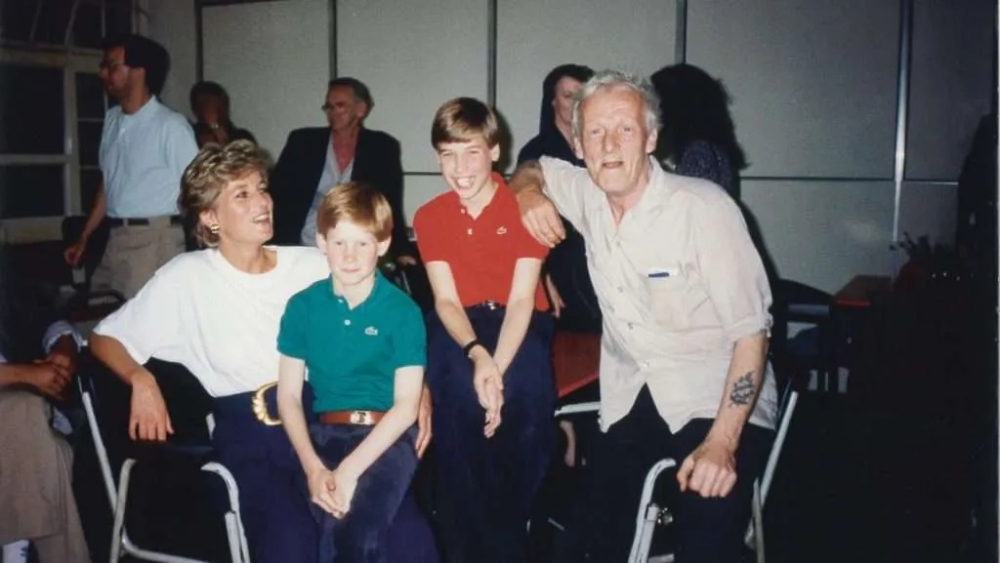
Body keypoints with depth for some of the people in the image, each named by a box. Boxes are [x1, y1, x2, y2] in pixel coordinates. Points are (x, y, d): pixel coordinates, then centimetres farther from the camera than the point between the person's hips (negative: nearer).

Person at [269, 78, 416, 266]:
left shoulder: (383, 148, 4)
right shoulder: (302, 142, 6)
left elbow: (391, 205, 2)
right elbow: (277, 193, 4)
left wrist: (401, 250, -8)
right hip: (303, 251, 1)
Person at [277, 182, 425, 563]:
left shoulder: (403, 311, -1)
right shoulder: (302, 307, 6)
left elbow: (406, 405, -6)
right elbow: (288, 395, 5)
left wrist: (349, 470, -15)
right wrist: (312, 466, -11)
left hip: (387, 437, -2)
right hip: (325, 433, 2)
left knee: (360, 528, -28)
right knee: (334, 529, -24)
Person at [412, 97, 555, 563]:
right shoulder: (429, 217, 2)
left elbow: (521, 299, -14)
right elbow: (446, 300, -7)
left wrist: (497, 366, -32)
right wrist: (476, 353, -29)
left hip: (518, 321, -1)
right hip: (460, 324, 1)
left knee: (523, 385, -35)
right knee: (456, 389, -33)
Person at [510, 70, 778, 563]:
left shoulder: (704, 208, -17)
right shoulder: (586, 194, 0)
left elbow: (751, 331, -15)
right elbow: (532, 168, 23)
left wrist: (722, 442, -22)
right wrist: (528, 194, -2)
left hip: (716, 403, -5)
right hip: (630, 401, 5)